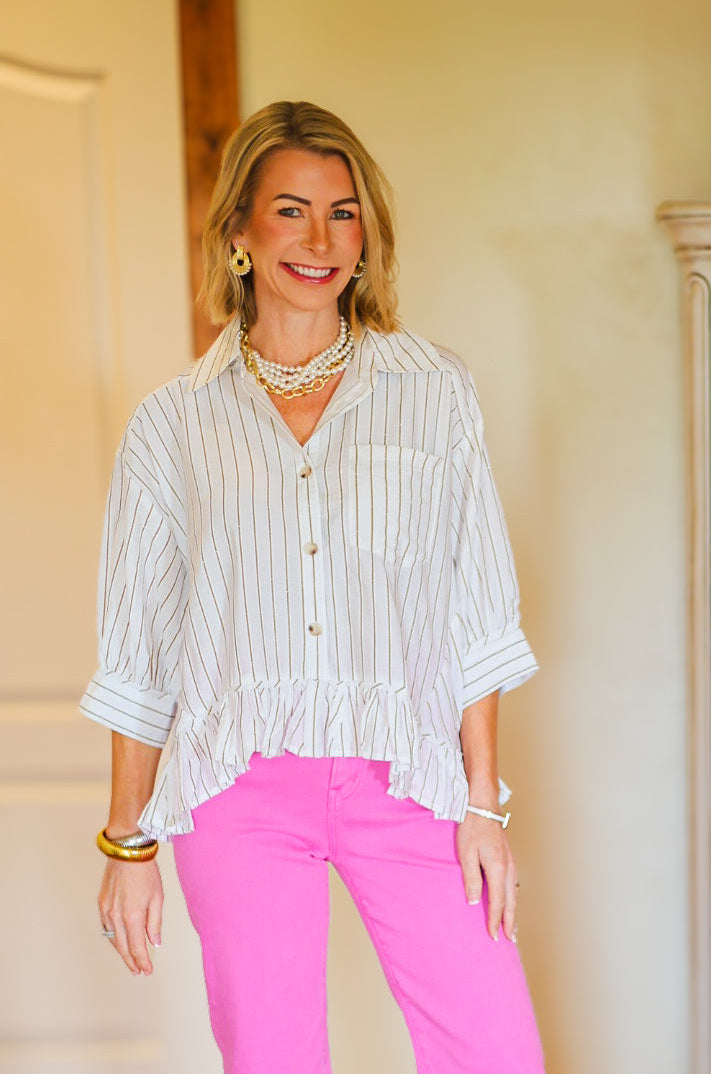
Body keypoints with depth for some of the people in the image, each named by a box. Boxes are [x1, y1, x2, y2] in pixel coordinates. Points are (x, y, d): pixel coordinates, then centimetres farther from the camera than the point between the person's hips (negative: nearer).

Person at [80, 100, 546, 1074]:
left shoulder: (435, 390, 5)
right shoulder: (173, 424, 5)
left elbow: (475, 615, 5)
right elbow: (137, 650, 8)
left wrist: (483, 802, 0)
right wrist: (129, 843, 7)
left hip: (405, 774, 0)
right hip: (240, 783, 0)